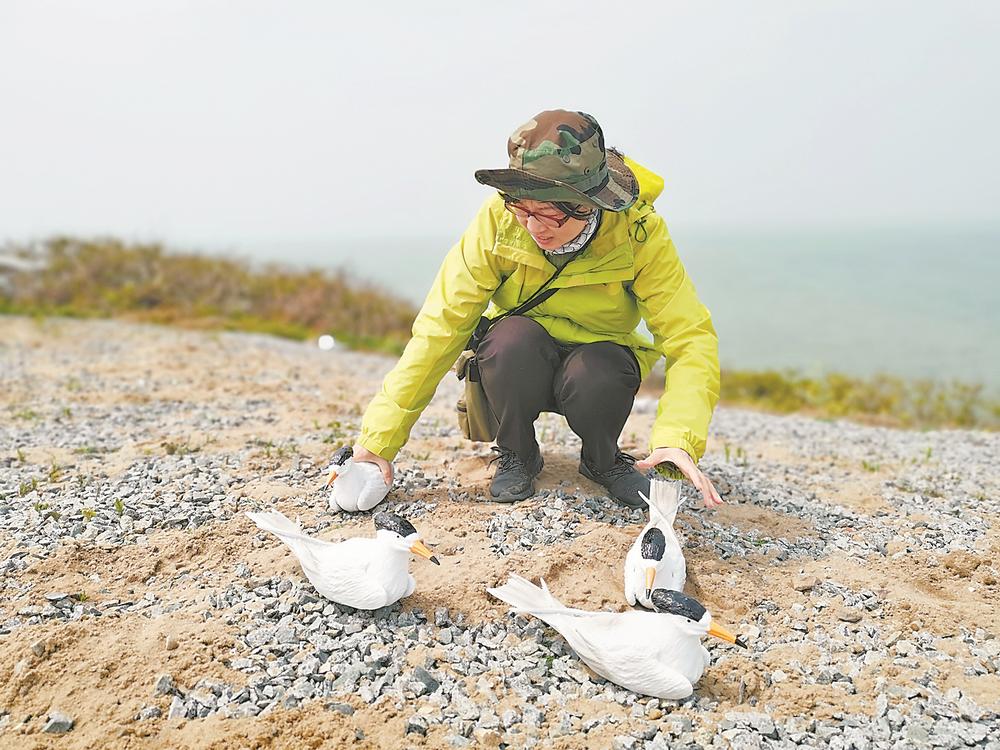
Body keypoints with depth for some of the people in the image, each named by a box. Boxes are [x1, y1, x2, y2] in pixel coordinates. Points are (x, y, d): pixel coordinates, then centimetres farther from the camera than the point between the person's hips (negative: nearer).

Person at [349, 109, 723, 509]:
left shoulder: (639, 232, -23)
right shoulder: (499, 219, -24)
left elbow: (691, 338, -25)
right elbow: (441, 326, -23)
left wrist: (678, 438, -43)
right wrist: (379, 437, -27)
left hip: (597, 359, 0)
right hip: (516, 362, 0)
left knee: (595, 376, -35)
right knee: (513, 336, -34)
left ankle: (602, 460, 0)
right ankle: (516, 455, -5)